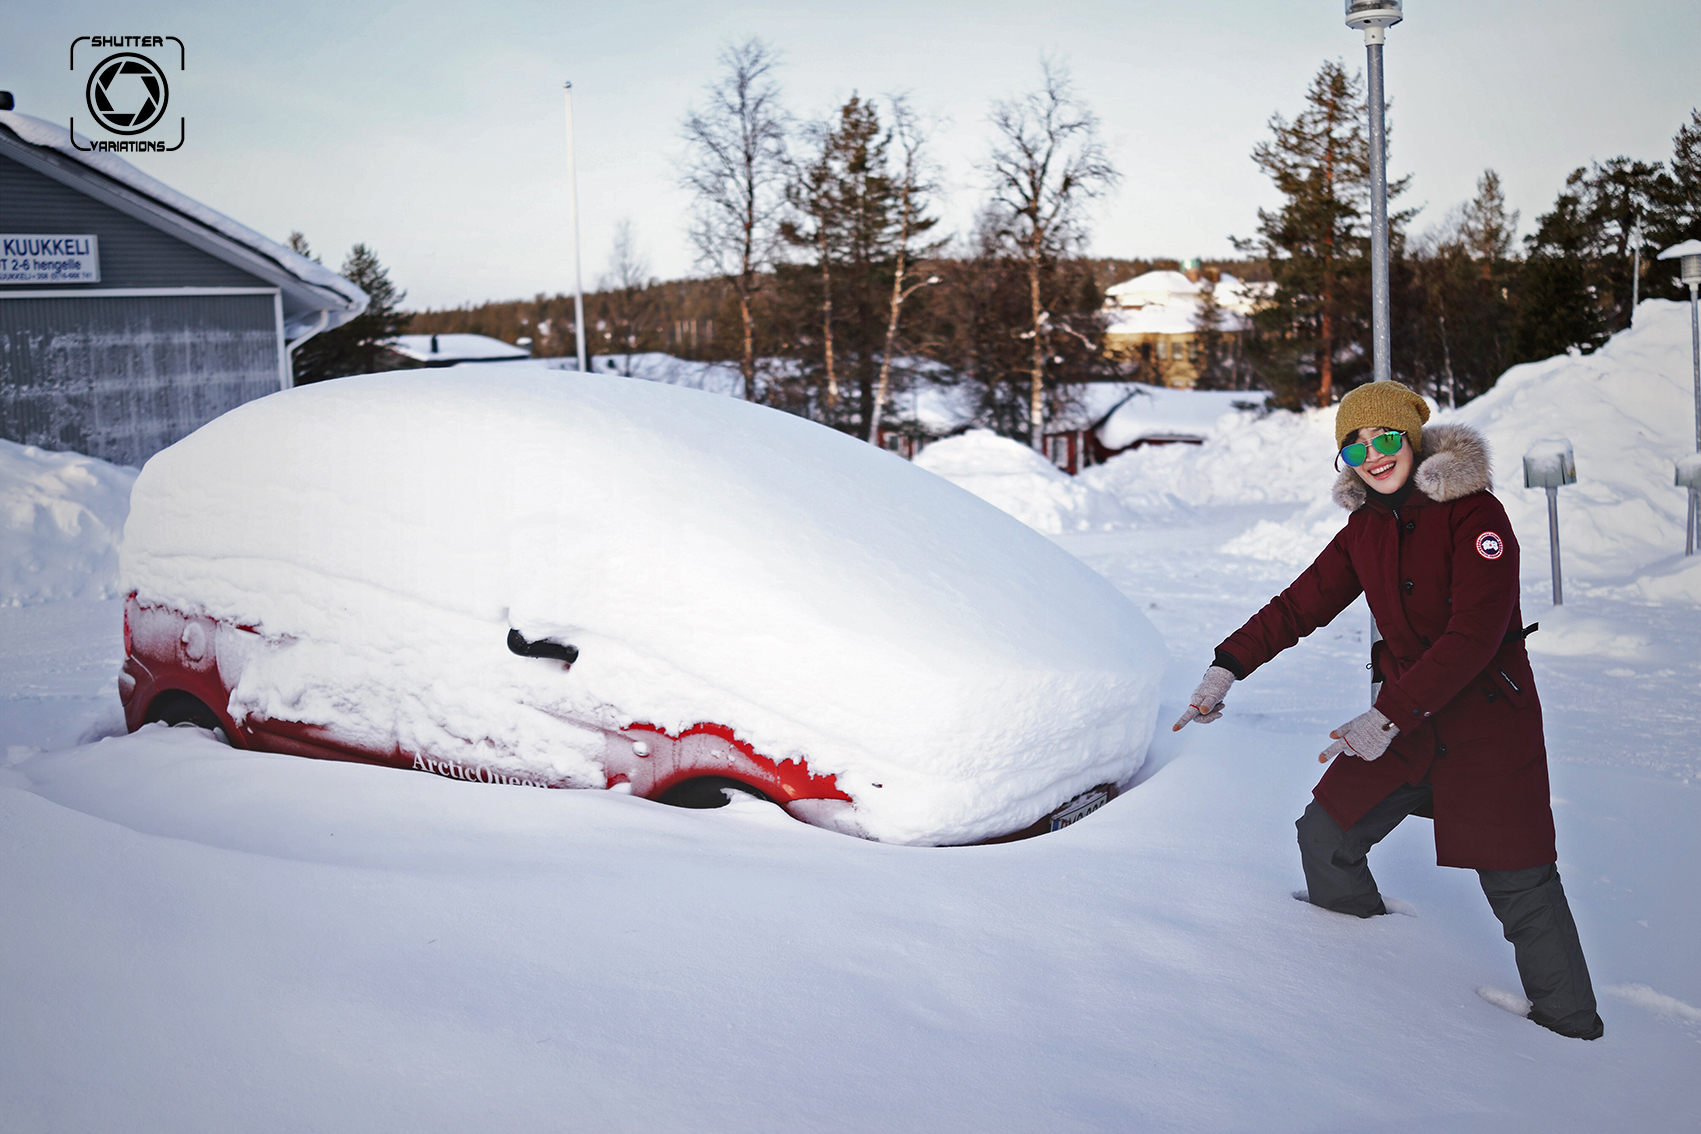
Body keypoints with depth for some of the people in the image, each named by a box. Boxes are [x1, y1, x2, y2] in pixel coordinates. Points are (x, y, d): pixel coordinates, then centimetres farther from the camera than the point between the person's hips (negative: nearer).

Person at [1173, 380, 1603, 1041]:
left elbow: (1473, 636, -24)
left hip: (1488, 720, -6)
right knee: (1326, 836, 7)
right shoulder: (1365, 528, 4)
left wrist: (1386, 717, -28)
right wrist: (1227, 667, -3)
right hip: (1403, 714, 7)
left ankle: (1570, 1028, 14)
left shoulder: (1475, 514, -17)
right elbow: (1300, 605, 9)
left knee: (1519, 888, -5)